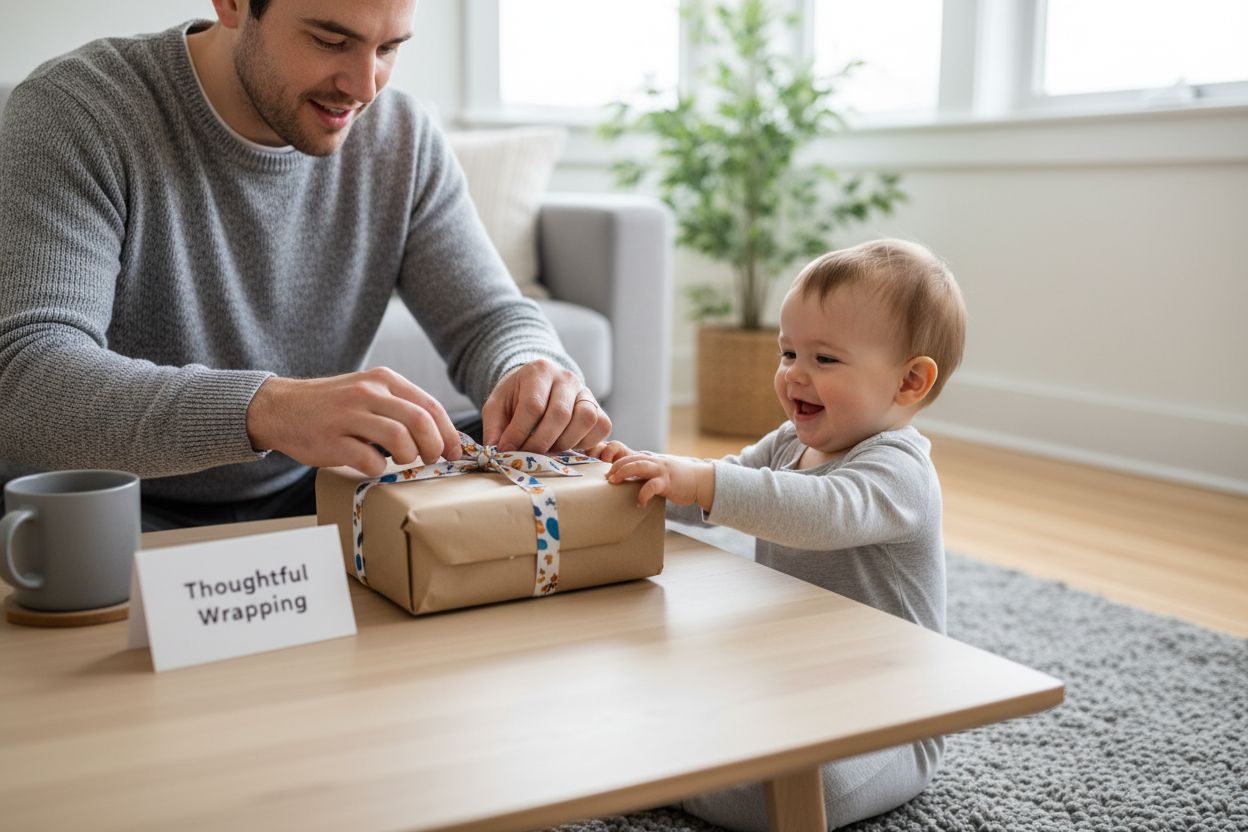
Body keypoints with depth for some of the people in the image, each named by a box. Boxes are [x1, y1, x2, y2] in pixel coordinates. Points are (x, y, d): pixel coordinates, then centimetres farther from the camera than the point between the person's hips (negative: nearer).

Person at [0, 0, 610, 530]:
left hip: (305, 498, 4)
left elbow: (494, 319, 0)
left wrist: (533, 371, -27)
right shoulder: (73, 114, -17)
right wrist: (264, 409, -48)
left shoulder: (400, 138, -2)